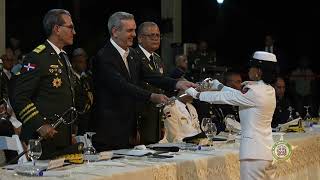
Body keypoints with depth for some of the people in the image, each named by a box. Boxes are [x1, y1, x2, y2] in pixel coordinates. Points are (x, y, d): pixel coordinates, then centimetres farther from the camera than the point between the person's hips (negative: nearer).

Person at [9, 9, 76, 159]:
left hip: (64, 140, 8)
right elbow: (18, 97, -16)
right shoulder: (37, 58, -11)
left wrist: (71, 132, 17)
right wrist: (39, 125, -20)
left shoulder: (63, 58, 18)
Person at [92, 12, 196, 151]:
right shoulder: (104, 57, -14)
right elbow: (121, 86, -24)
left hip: (128, 128, 8)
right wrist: (151, 97, -31)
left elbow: (147, 76, 8)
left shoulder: (132, 54, 14)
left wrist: (176, 84, -7)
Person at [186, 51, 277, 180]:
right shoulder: (269, 90, 9)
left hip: (254, 152, -9)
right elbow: (239, 96, 21)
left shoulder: (255, 92, -16)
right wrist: (219, 86, 28)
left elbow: (223, 98, -9)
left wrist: (196, 94, 2)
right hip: (267, 150, 9)